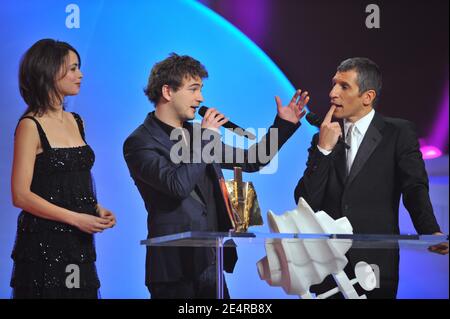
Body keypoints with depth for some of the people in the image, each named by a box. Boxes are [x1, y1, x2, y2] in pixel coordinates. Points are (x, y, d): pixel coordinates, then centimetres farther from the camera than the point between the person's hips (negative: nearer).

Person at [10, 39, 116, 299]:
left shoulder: (76, 122, 13)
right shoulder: (31, 126, -9)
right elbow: (21, 195, -14)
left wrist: (97, 210, 2)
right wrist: (77, 219, -16)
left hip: (79, 243, 7)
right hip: (44, 242, -7)